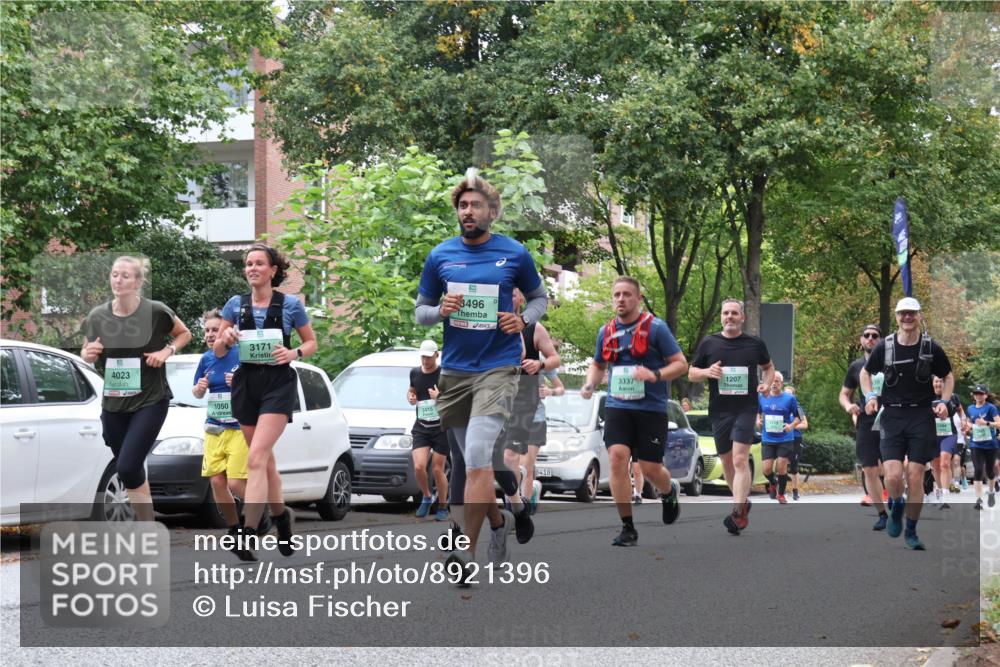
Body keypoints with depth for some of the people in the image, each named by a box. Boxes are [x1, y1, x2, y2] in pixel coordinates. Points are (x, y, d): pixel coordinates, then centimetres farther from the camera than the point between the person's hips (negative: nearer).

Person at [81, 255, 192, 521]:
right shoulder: (97, 316, -3)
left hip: (150, 401, -4)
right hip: (113, 404, 4)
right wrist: (88, 354, -11)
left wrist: (167, 351, -11)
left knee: (127, 467, -15)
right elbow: (86, 352, 12)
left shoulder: (156, 312, -11)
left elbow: (184, 334, 6)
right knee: (133, 470, 12)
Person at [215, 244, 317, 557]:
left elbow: (311, 343, 9)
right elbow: (218, 352, 11)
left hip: (278, 384, -4)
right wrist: (225, 339, -11)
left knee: (256, 458, -18)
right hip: (246, 382, 4)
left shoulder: (290, 304, -1)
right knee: (265, 460, 14)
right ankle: (280, 515, 35)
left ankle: (248, 535, -23)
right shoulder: (235, 304, 7)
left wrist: (294, 353, -12)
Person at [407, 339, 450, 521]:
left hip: (441, 428, -3)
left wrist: (440, 397, -22)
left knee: (437, 470, 0)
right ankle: (426, 497, 15)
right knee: (419, 467, -12)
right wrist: (410, 397, 3)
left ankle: (442, 507, 17)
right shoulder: (415, 373, 6)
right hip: (421, 428, 3)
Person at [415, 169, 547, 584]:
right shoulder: (440, 256, 5)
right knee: (479, 460, 13)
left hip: (498, 368, -4)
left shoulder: (514, 254, 1)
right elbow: (420, 310, 13)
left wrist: (523, 320, -7)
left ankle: (466, 553, -16)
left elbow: (539, 298, 15)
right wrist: (441, 312, -10)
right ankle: (499, 521, 39)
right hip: (454, 370, 4)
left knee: (477, 456, -18)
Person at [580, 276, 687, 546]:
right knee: (617, 457, -15)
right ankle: (628, 529, -7)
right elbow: (598, 364, 26)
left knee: (650, 468, -1)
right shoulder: (606, 331, 9)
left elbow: (681, 364, -4)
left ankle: (670, 493, 38)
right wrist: (590, 384, 5)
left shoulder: (656, 328, -4)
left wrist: (655, 375, -22)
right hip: (617, 407, 3)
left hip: (651, 408, -3)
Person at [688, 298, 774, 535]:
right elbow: (691, 373, 10)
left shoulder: (755, 344, 4)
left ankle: (738, 511, -20)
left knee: (740, 459, -16)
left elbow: (769, 367, 21)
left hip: (746, 408, -3)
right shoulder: (708, 343, 5)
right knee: (727, 462, 10)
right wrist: (707, 372, -11)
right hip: (719, 410, 3)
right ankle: (743, 501, 31)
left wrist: (766, 383, 0)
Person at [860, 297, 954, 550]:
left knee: (915, 477, -4)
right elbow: (866, 372, 18)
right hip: (892, 416, 0)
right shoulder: (884, 346, 1)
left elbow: (948, 376, 16)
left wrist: (943, 401, 0)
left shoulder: (931, 348, 0)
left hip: (922, 416, 0)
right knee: (893, 475, -13)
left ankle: (911, 532, 11)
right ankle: (896, 506, 22)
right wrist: (870, 396, 1)